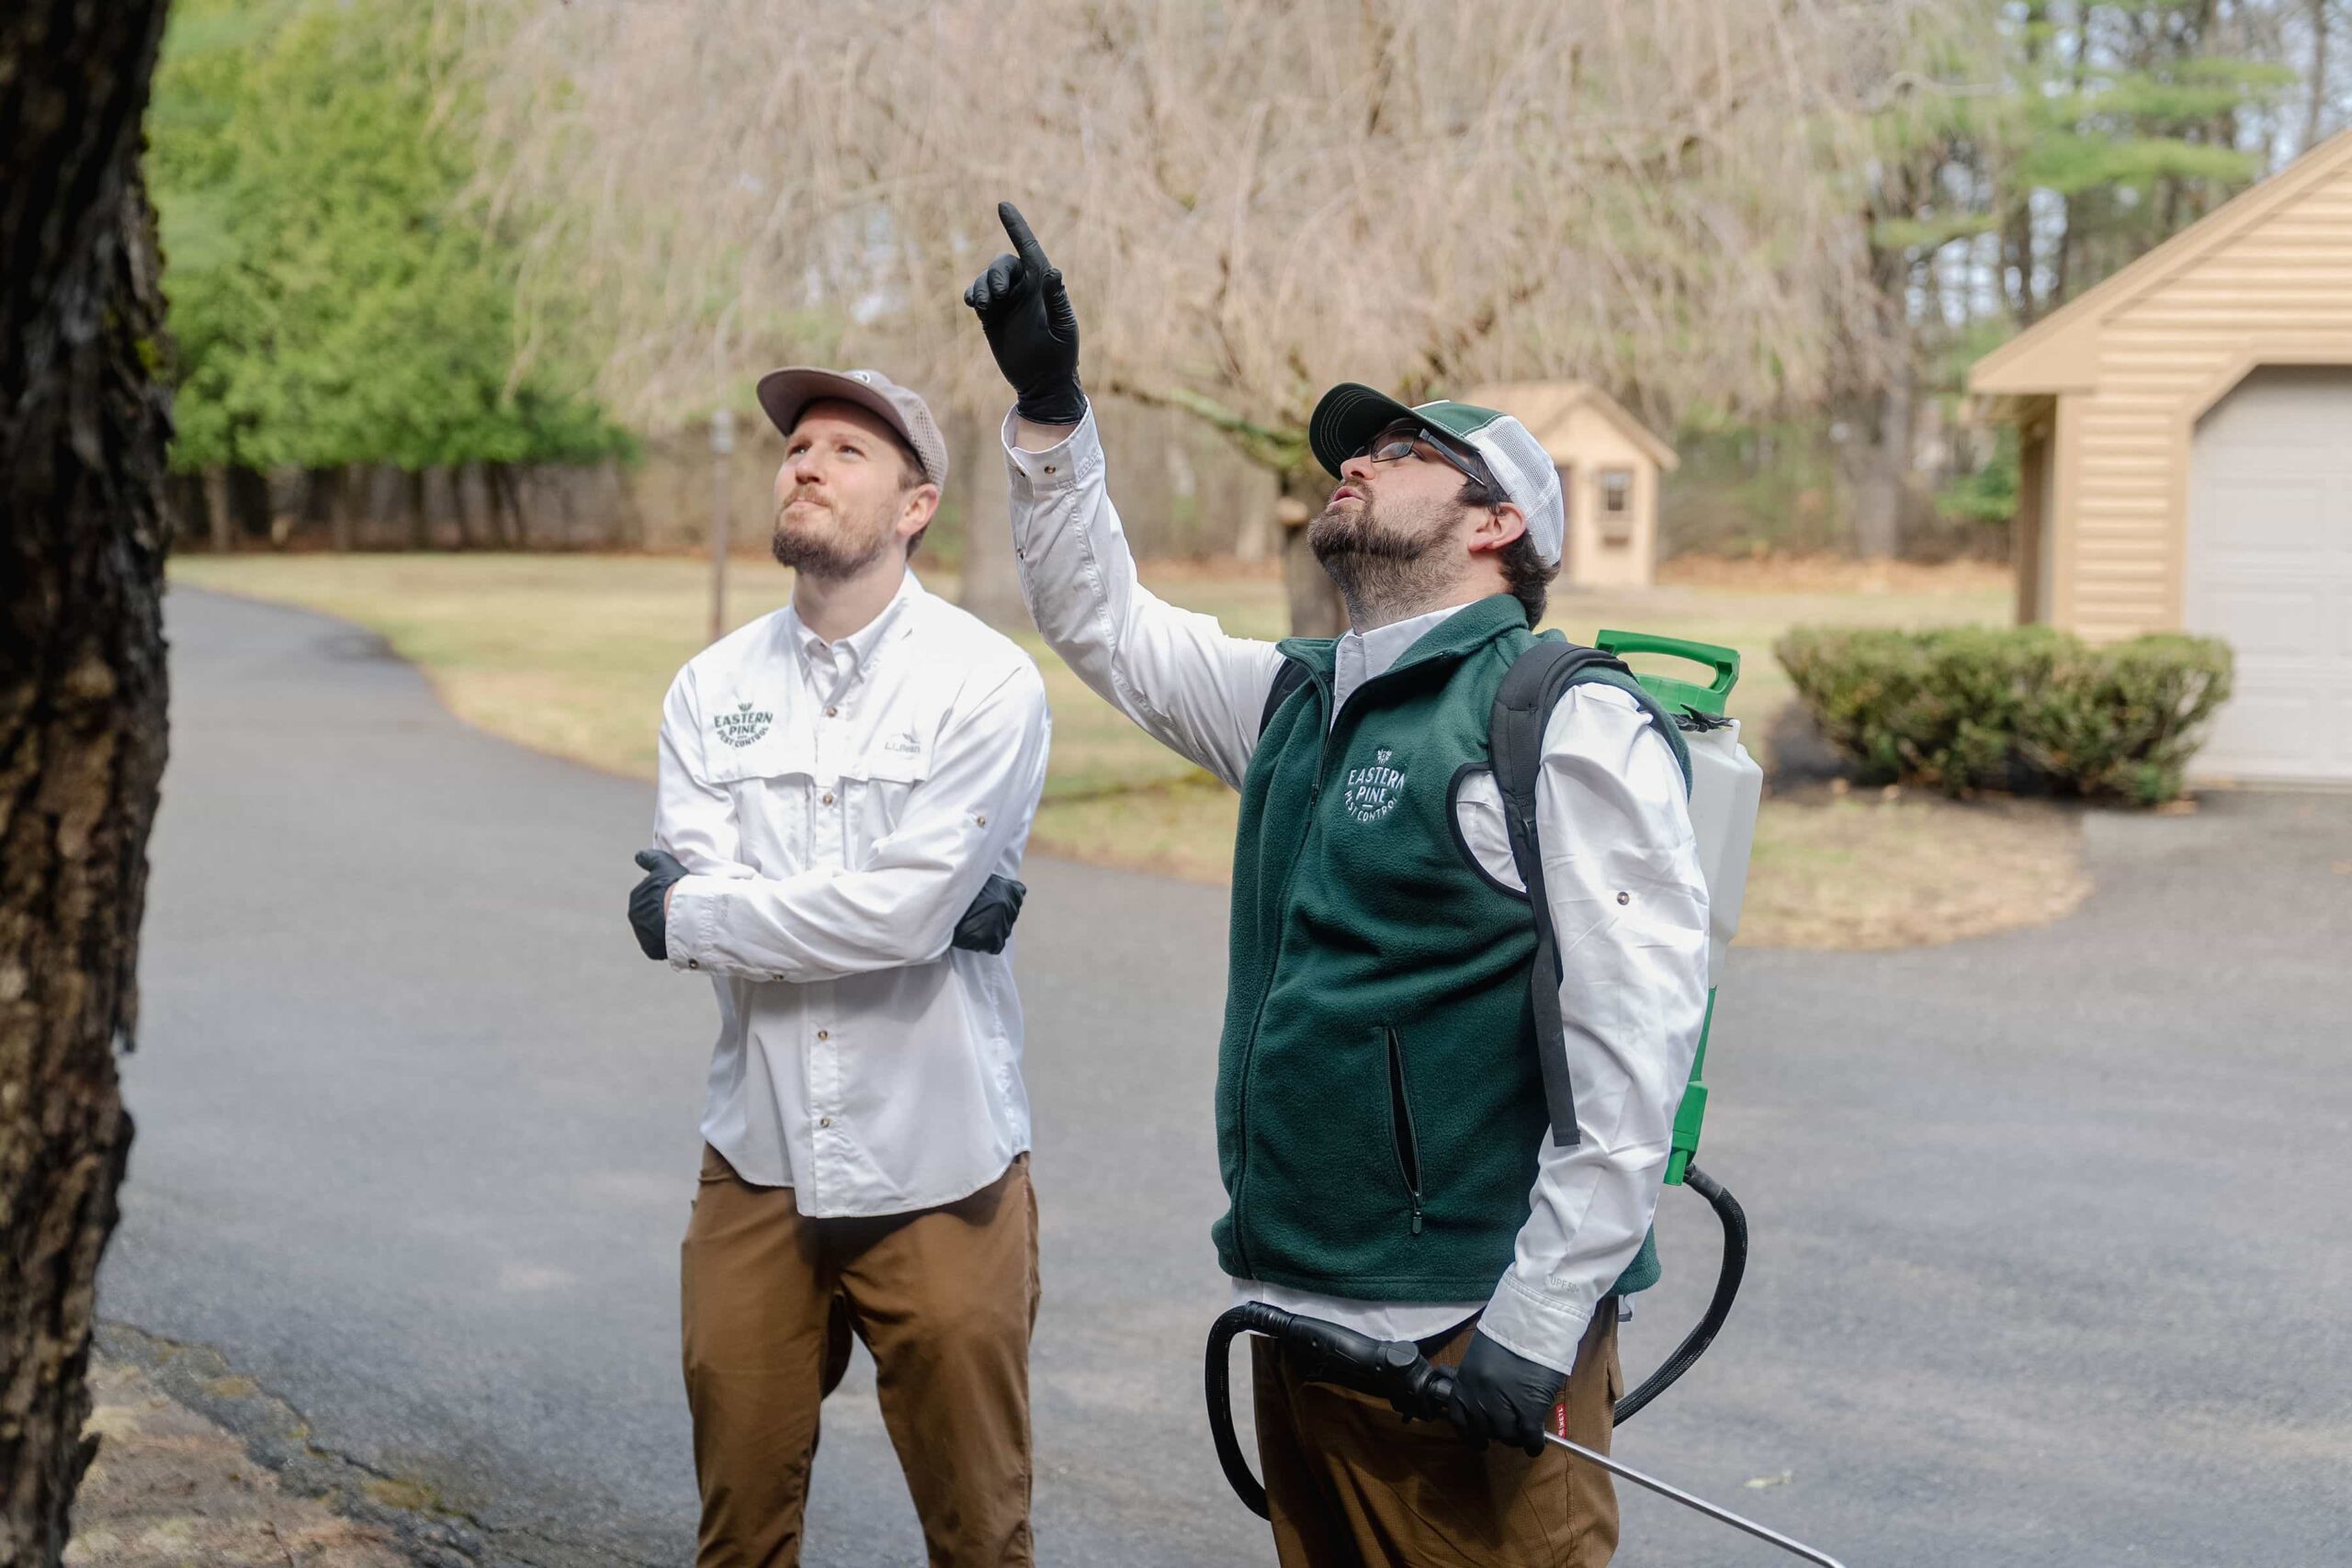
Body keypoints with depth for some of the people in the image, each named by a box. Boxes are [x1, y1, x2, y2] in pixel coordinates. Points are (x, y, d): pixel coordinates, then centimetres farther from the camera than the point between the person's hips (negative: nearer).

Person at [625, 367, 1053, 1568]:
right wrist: (926, 910, -17)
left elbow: (907, 911, -20)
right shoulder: (711, 689, 5)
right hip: (758, 1163, 4)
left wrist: (696, 915, -10)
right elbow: (694, 897, -9)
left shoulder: (984, 684, -9)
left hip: (936, 1174, -4)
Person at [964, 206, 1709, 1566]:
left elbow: (1639, 1042, -18)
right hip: (1297, 1314, 8)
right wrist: (1052, 408, 14)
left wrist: (1540, 1322, -20)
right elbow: (1104, 621, 25)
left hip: (1469, 1338, -8)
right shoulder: (1296, 702, 13)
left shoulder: (1570, 726, -12)